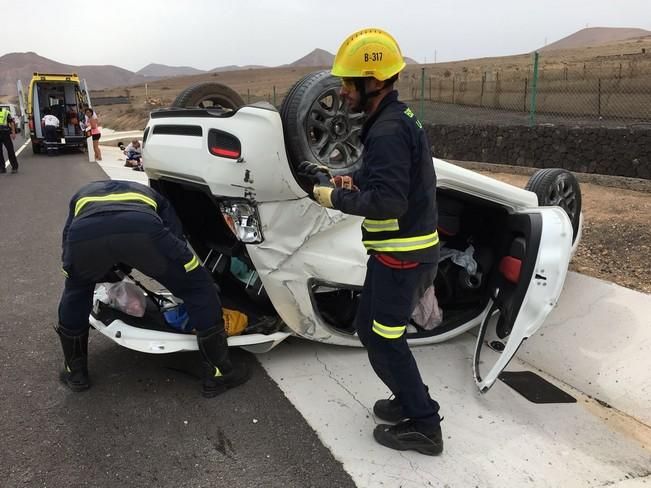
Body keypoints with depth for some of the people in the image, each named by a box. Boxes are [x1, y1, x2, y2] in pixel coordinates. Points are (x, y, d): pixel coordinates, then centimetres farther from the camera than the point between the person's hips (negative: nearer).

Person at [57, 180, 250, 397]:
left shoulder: (82, 195, 46)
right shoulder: (150, 195, 43)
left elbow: (68, 255, 41)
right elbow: (177, 244, 33)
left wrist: (110, 274, 54)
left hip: (84, 232, 2)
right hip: (142, 228, -1)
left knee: (76, 290, 36)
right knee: (198, 287, 20)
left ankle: (75, 373, 43)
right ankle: (218, 374, 25)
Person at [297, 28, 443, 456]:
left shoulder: (388, 131, -21)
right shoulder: (398, 118, 11)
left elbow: (386, 201, -28)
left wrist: (335, 197, -16)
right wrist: (339, 180, 6)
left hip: (401, 255, -10)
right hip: (409, 249, 10)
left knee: (383, 339, 2)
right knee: (371, 329, 19)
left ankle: (423, 425, 15)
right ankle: (411, 398, 32)